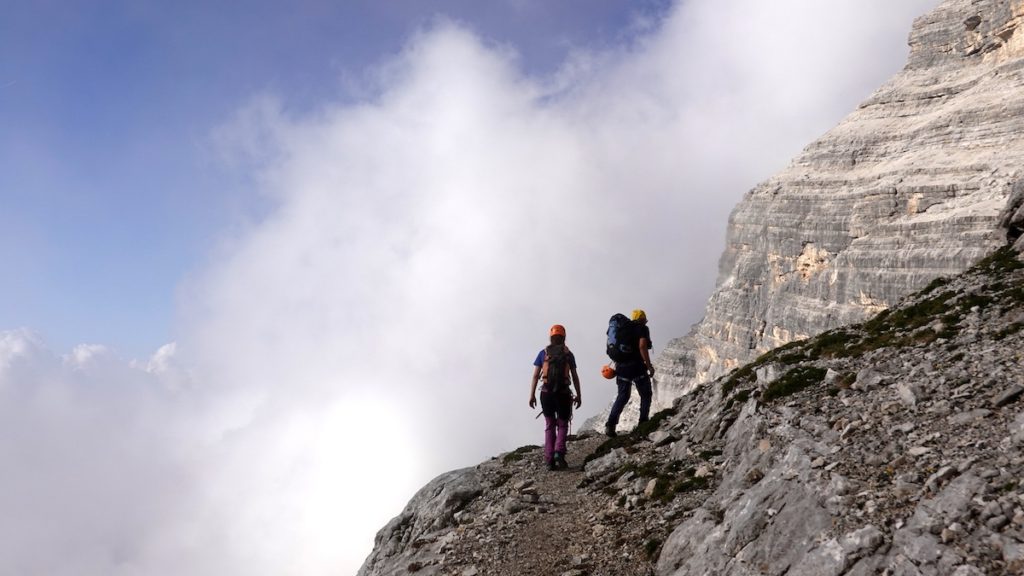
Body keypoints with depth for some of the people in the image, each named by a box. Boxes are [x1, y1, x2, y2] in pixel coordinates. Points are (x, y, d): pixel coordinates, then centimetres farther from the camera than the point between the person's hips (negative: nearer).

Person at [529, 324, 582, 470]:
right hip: (563, 392, -1)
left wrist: (532, 395, 3)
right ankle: (559, 452, -11)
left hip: (546, 392, 1)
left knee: (549, 425, 12)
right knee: (562, 425, 13)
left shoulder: (543, 353, 7)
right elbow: (575, 377, 5)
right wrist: (578, 395, 11)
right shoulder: (568, 354, 7)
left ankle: (549, 459, 5)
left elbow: (535, 376, 1)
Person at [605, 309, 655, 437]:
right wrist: (649, 365, -15)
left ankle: (610, 424, -2)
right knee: (646, 395, 13)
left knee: (622, 396, 11)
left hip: (622, 367, 6)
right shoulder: (643, 329, -2)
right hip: (637, 367, -6)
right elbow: (642, 346, -17)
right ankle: (643, 422, 7)